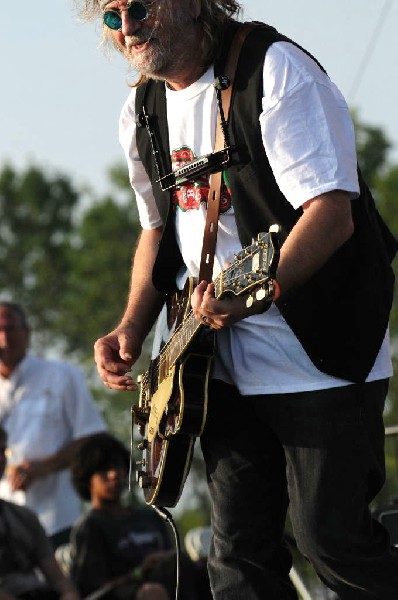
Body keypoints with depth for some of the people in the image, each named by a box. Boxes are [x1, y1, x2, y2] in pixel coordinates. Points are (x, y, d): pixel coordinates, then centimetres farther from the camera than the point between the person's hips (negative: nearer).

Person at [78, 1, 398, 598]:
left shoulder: (276, 69, -15)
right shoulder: (141, 111, 9)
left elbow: (331, 211, -23)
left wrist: (258, 291, -39)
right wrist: (131, 328, 6)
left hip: (323, 352, -7)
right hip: (226, 364, 7)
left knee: (332, 538, -9)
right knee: (240, 552, 6)